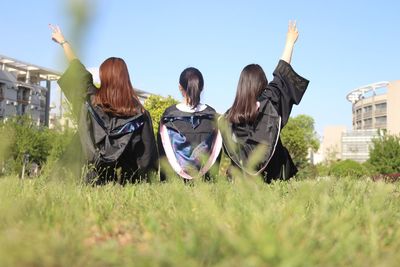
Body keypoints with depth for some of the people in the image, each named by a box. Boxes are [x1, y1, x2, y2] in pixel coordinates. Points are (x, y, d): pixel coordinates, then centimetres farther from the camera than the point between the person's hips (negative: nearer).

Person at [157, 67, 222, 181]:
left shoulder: (169, 115, -6)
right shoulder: (212, 115, -2)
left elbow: (162, 152, 0)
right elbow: (216, 153, 2)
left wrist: (164, 180, 8)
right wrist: (209, 176, 11)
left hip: (174, 180, -1)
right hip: (204, 180, 2)